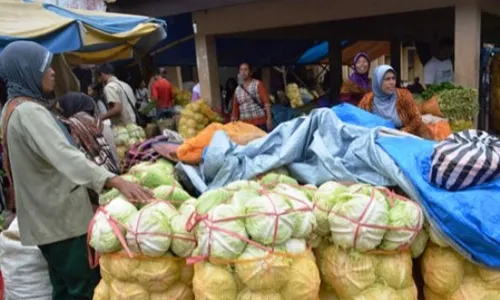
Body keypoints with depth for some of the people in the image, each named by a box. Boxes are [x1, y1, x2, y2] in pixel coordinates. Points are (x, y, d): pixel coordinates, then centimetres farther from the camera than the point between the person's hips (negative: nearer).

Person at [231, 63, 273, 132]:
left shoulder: (257, 84, 1)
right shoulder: (237, 89, 12)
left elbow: (266, 102, -6)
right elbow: (235, 108, 16)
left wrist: (269, 119, -15)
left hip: (260, 123, -3)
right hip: (245, 124, 3)